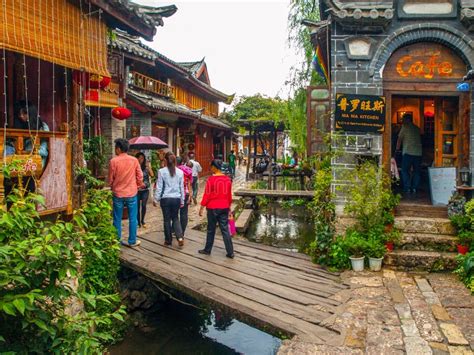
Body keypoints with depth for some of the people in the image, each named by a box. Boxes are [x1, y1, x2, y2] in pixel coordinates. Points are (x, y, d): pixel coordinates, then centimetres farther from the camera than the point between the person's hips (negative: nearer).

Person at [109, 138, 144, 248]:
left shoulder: (113, 161, -9)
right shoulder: (134, 160, -4)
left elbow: (111, 178, -1)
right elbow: (140, 176, 1)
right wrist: (139, 186, 19)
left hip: (118, 193, -1)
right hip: (132, 193, 1)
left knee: (117, 219, 10)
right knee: (132, 219, 8)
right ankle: (132, 241, 14)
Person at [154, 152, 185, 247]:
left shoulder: (162, 171, -8)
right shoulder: (180, 172, 0)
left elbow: (159, 187, -6)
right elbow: (182, 187, 6)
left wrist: (156, 199, 4)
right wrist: (182, 201, 14)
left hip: (165, 198, -2)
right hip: (176, 198, 2)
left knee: (167, 219, 10)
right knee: (175, 218, 17)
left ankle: (168, 240, 19)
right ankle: (180, 237, 0)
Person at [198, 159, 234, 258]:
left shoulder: (211, 180, -14)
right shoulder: (228, 179, 3)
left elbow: (207, 195, -11)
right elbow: (229, 195, 10)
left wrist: (202, 208, -3)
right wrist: (229, 207, 21)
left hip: (213, 208, -4)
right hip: (224, 208, 4)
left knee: (211, 230, 10)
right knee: (225, 230, 6)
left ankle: (207, 250, 24)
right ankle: (230, 252, 5)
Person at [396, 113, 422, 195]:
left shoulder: (405, 127, 1)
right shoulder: (417, 128, 16)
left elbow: (399, 139, 2)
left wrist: (397, 149, 14)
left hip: (408, 152, -5)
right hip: (418, 152, 5)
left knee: (405, 171, 1)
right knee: (416, 171, 10)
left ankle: (407, 188, -5)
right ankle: (414, 188, 8)